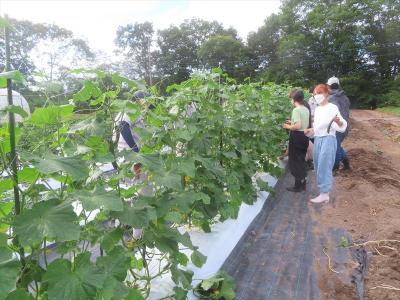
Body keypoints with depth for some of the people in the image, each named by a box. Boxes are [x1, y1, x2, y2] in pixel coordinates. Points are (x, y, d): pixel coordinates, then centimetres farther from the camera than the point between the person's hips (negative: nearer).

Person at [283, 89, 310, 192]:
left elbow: (298, 126, -26)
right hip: (305, 136, 8)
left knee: (295, 161, 3)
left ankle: (298, 186, 10)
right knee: (302, 160, 17)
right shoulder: (306, 109, 9)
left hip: (297, 137, -8)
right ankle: (303, 184, 26)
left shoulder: (296, 110, -18)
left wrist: (288, 127, -9)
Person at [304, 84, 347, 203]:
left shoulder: (332, 108, -8)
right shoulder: (317, 109, 13)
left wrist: (338, 121, -36)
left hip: (328, 140, -7)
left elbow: (342, 126, -16)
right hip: (317, 140, 8)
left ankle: (324, 194, 1)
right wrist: (309, 130, 8)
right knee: (318, 167, 12)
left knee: (324, 167, -6)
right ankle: (323, 189, 26)